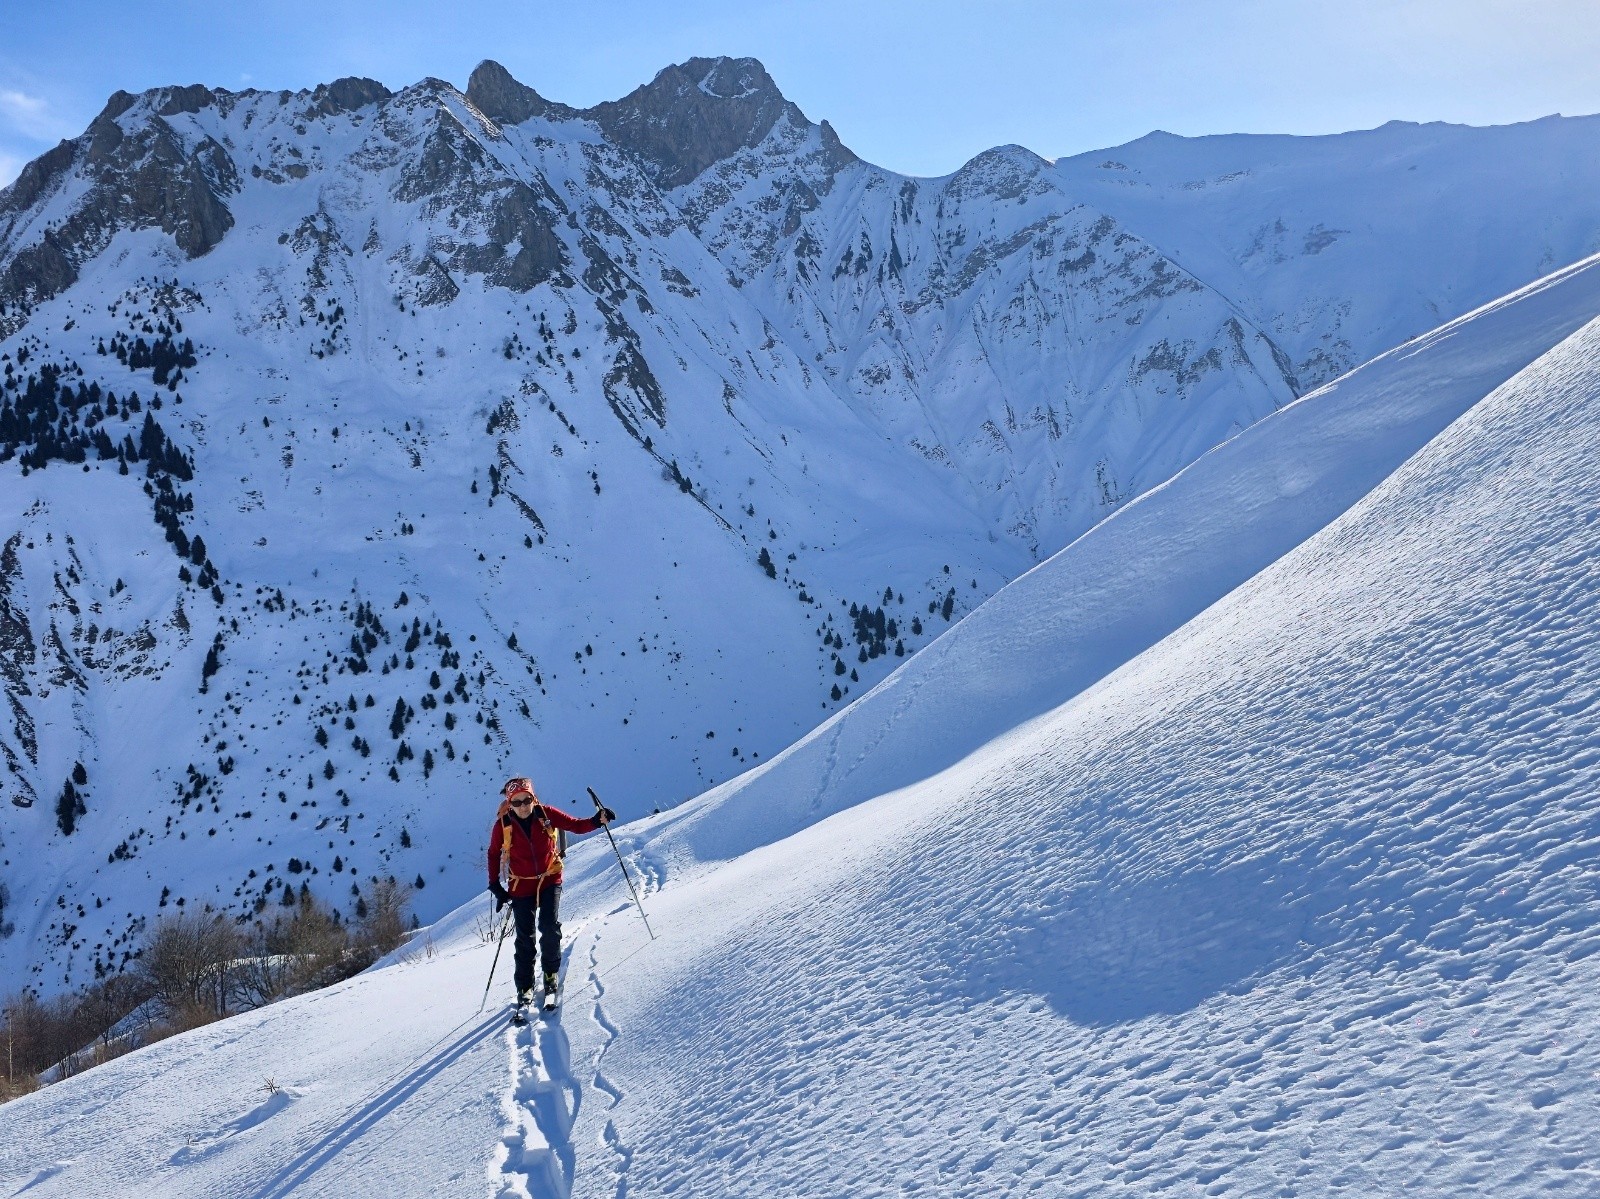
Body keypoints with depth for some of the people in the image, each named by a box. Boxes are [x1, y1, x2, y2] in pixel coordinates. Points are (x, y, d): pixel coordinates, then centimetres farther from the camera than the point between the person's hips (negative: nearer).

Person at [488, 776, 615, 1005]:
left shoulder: (546, 814, -13)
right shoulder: (502, 825, -12)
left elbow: (576, 825, -10)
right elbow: (494, 855, 3)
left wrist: (598, 820, -29)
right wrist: (495, 887, 0)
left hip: (549, 880, 0)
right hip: (521, 886, 0)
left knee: (550, 928, -14)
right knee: (525, 938, 2)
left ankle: (551, 973, 11)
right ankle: (524, 987, 18)